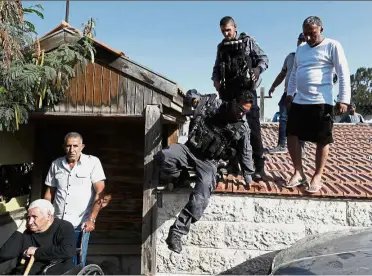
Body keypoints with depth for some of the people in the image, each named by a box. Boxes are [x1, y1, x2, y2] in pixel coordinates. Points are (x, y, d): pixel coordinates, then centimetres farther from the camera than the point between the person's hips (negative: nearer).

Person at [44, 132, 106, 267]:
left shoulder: (93, 162, -5)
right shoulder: (56, 164, 6)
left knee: (78, 263, 2)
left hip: (80, 224, -3)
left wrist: (91, 219, -15)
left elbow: (99, 192, -9)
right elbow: (49, 193, 14)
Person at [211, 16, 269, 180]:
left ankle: (259, 166, -6)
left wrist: (258, 69, -19)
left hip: (246, 90, -4)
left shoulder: (248, 41, 6)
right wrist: (216, 79, -3)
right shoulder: (221, 46, 17)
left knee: (252, 127, -9)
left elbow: (264, 58, 3)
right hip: (228, 91, 5)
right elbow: (217, 67, 18)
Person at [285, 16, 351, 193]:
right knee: (291, 135, 4)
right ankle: (299, 173, 14)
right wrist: (289, 93, 18)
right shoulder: (300, 49, 15)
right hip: (299, 102, 6)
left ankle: (317, 177, 13)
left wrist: (343, 99, -13)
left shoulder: (332, 46, -2)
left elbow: (343, 74, -7)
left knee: (322, 140, 2)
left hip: (321, 102, -6)